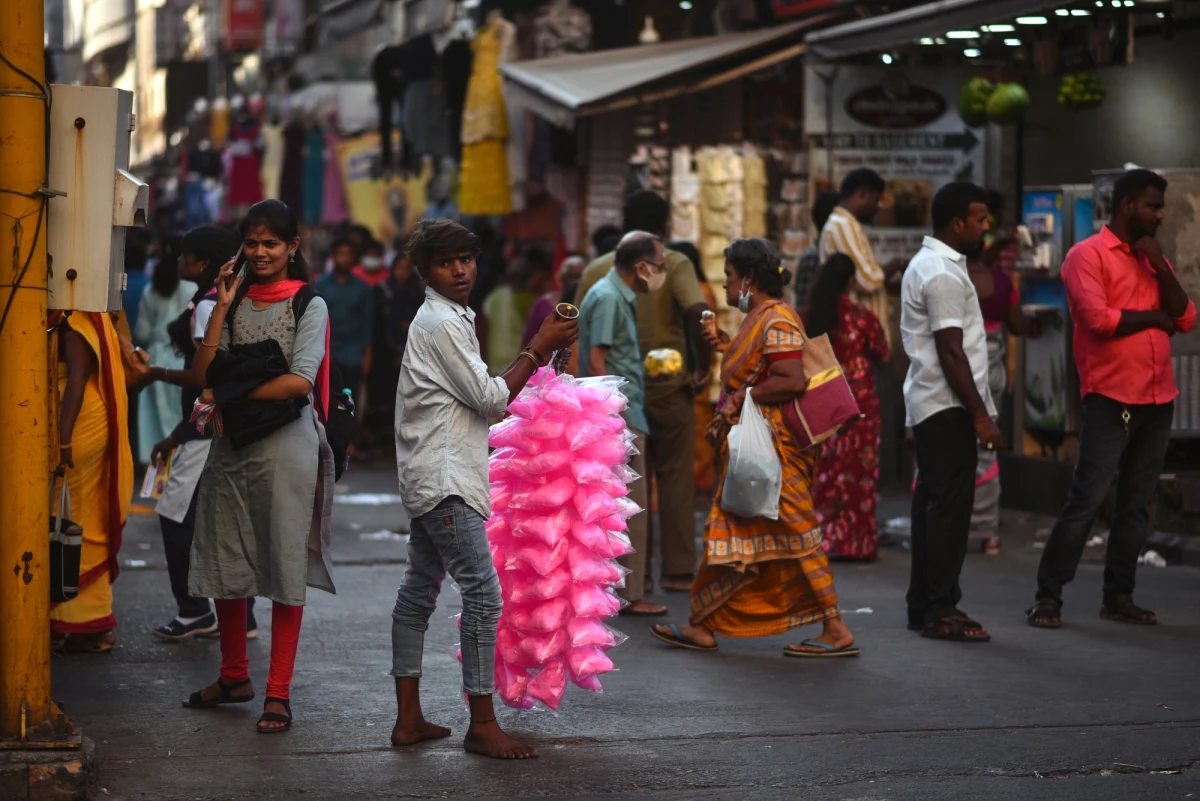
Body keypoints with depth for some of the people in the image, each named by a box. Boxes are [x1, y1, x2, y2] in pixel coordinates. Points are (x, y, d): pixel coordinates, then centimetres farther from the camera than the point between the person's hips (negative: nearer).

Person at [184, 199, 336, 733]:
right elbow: (203, 377, 1)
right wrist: (222, 308, -4)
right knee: (225, 564, 10)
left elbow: (300, 380, -14)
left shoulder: (309, 304, -1)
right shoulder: (236, 301, 12)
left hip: (287, 444, -5)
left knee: (286, 566, -3)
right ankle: (234, 676, 26)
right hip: (232, 445, 5)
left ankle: (279, 693, 1)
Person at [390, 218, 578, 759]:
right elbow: (490, 398, -15)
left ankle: (408, 718, 15)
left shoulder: (449, 318, 18)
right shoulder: (441, 323, -14)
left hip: (431, 480, 11)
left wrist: (540, 352, 11)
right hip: (444, 480, -11)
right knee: (483, 593, -11)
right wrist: (540, 349, -10)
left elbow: (481, 398, 20)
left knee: (420, 591, 11)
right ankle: (482, 724, -8)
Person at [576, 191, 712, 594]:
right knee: (675, 478, 6)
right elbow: (698, 314, -22)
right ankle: (677, 570, 5)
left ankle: (632, 572, 12)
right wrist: (703, 368, -12)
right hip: (668, 385, -3)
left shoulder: (597, 269, 4)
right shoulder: (674, 264, -6)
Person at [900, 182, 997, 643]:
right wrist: (980, 415, -19)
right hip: (947, 406, -11)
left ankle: (922, 606, 16)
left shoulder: (928, 264, 16)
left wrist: (978, 409, 22)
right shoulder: (943, 275, -17)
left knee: (933, 502, 12)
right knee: (951, 505, -9)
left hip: (931, 405, 11)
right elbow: (951, 352, -20)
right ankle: (941, 610, -8)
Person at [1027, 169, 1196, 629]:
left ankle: (1119, 596, 14)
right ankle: (1049, 596, -4)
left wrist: (1160, 267, -4)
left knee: (1137, 504, 8)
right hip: (1111, 399, -7)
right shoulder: (1088, 255, -5)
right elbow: (1098, 319, -17)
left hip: (1158, 400, 7)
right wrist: (1153, 317, -4)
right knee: (1087, 500, -9)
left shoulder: (1154, 259, 17)